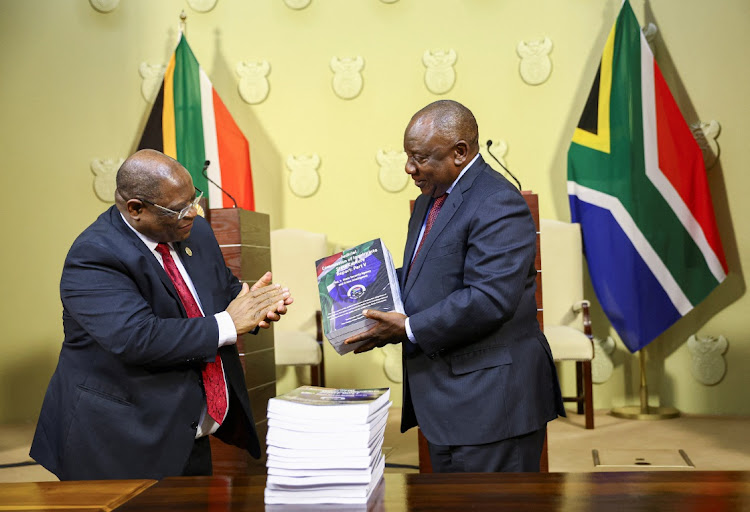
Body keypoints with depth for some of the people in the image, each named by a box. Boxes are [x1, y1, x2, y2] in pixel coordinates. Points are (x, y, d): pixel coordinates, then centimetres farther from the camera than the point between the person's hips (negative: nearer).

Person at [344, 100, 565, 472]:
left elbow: (489, 299, -26)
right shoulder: (429, 201, 16)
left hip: (490, 401, -10)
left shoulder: (498, 204, -17)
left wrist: (408, 328, -22)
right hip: (446, 401, 10)